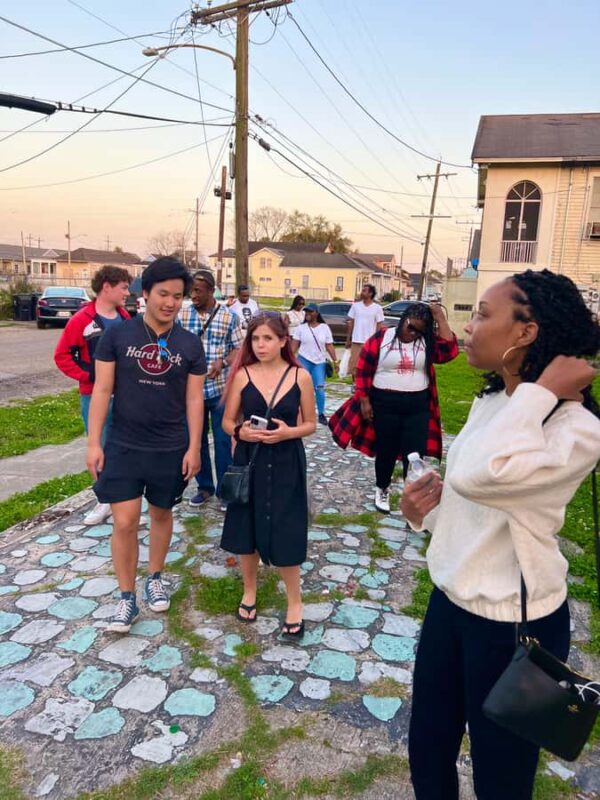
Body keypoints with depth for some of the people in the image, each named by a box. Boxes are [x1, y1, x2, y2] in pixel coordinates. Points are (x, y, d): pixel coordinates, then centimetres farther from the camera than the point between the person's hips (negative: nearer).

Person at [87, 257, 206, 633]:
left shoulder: (191, 344, -3)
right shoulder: (117, 336, -5)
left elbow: (194, 399, -1)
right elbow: (102, 391, -4)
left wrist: (194, 447, -4)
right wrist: (94, 442, -7)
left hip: (171, 450, 1)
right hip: (123, 447, -1)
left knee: (162, 514, 15)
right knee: (125, 522, 0)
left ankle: (155, 578, 37)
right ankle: (127, 598, 18)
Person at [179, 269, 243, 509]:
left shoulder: (229, 316, -3)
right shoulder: (182, 315, 2)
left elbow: (239, 349, 0)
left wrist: (223, 362, -17)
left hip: (220, 389, -2)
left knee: (223, 440, 5)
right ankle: (204, 486, 28)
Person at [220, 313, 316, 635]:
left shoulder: (301, 376, -4)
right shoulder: (242, 375, -3)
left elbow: (310, 424, 3)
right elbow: (227, 421, 3)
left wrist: (288, 432, -17)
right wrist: (241, 432, -18)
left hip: (286, 463, -1)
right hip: (249, 460, 2)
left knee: (285, 533, 2)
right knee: (246, 528, 12)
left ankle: (294, 602, 24)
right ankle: (249, 591, 36)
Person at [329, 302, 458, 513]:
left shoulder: (427, 343, 2)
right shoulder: (381, 338, -5)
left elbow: (449, 351, -16)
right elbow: (363, 370, -3)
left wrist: (440, 318, -14)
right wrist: (364, 401, -7)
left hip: (418, 406, 2)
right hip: (385, 404, -1)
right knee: (386, 451, 13)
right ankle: (382, 490, 36)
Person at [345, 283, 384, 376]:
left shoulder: (377, 308, -2)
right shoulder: (355, 305, 5)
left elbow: (380, 326, 0)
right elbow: (350, 323, 9)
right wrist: (348, 339, 6)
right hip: (356, 341, 2)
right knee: (354, 365, 5)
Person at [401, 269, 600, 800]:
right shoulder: (489, 401, 3)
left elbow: (477, 474, -41)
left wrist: (541, 391, -31)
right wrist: (428, 509, -5)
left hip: (511, 623, -7)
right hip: (450, 599, 8)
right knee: (427, 752, 24)